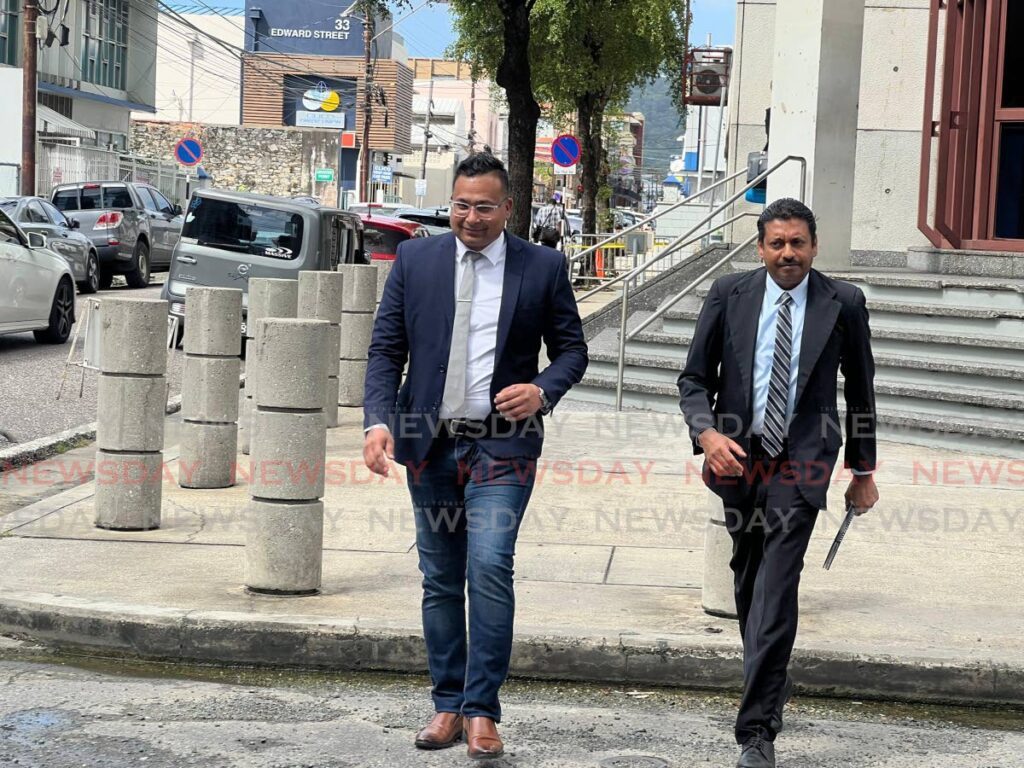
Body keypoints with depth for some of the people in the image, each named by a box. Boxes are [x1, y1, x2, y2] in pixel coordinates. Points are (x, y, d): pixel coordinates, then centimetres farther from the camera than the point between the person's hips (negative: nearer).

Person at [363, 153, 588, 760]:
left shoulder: (543, 267, 1)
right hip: (430, 442, 3)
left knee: (490, 567, -17)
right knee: (441, 580, 9)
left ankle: (482, 710, -8)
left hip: (502, 444, -3)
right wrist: (380, 419, -11)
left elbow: (573, 349, 7)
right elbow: (386, 350, 4)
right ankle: (449, 706, 19)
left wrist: (543, 389, -13)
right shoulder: (415, 260, 5)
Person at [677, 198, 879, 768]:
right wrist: (707, 433, -16)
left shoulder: (843, 303, -1)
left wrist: (863, 470, 13)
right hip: (739, 457, 3)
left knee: (776, 592, -14)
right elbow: (694, 378, 3)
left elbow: (860, 388, 9)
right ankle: (771, 686, 40)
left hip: (802, 462, -3)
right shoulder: (729, 295, 1)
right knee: (749, 582, 17)